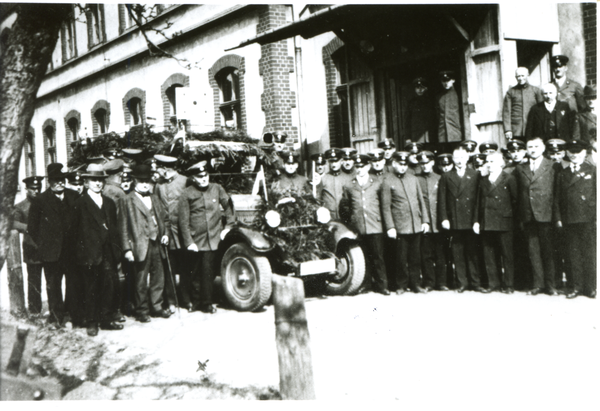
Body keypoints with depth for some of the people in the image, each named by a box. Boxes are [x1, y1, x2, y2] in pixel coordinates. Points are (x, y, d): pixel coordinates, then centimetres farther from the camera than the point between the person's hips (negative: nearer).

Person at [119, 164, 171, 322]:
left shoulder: (154, 199, 14)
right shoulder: (127, 201, -5)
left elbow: (164, 217, 24)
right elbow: (124, 227, -8)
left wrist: (165, 233, 6)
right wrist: (127, 249, -13)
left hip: (157, 245, 6)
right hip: (140, 247, -6)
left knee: (158, 278, 12)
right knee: (140, 281, 1)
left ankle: (156, 307, 24)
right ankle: (141, 311, 13)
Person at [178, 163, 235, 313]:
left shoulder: (216, 189, 5)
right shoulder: (186, 195, -3)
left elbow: (228, 206, 19)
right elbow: (183, 221, -4)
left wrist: (228, 227, 12)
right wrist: (189, 242, -9)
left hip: (213, 239, 1)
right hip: (196, 241, -1)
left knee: (208, 271, -1)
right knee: (197, 272, 4)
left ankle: (206, 303, 10)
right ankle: (196, 302, 19)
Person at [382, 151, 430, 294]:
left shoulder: (414, 179, 11)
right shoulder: (387, 183, -3)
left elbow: (421, 201, 14)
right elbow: (386, 207, -4)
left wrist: (425, 220, 8)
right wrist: (390, 227, -9)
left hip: (416, 226, 4)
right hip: (400, 227, -4)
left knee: (415, 257, 8)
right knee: (401, 258, 1)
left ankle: (415, 284, 18)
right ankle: (401, 285, 14)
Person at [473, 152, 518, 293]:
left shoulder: (509, 179, 0)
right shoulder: (483, 180, 14)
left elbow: (515, 200, -2)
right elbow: (479, 202, 12)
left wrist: (511, 216, -5)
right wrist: (476, 221, 6)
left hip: (503, 223, -4)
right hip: (486, 223, 5)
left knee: (507, 255, 0)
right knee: (489, 255, 6)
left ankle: (508, 284, 7)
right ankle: (493, 283, 14)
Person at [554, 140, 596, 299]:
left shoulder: (592, 171, 5)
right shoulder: (562, 174, 14)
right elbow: (557, 198, 13)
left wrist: (596, 216, -6)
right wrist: (558, 218, 4)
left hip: (588, 219, -3)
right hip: (569, 220, 3)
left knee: (589, 254, -1)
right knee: (574, 255, 5)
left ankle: (590, 287, 7)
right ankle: (577, 287, 11)